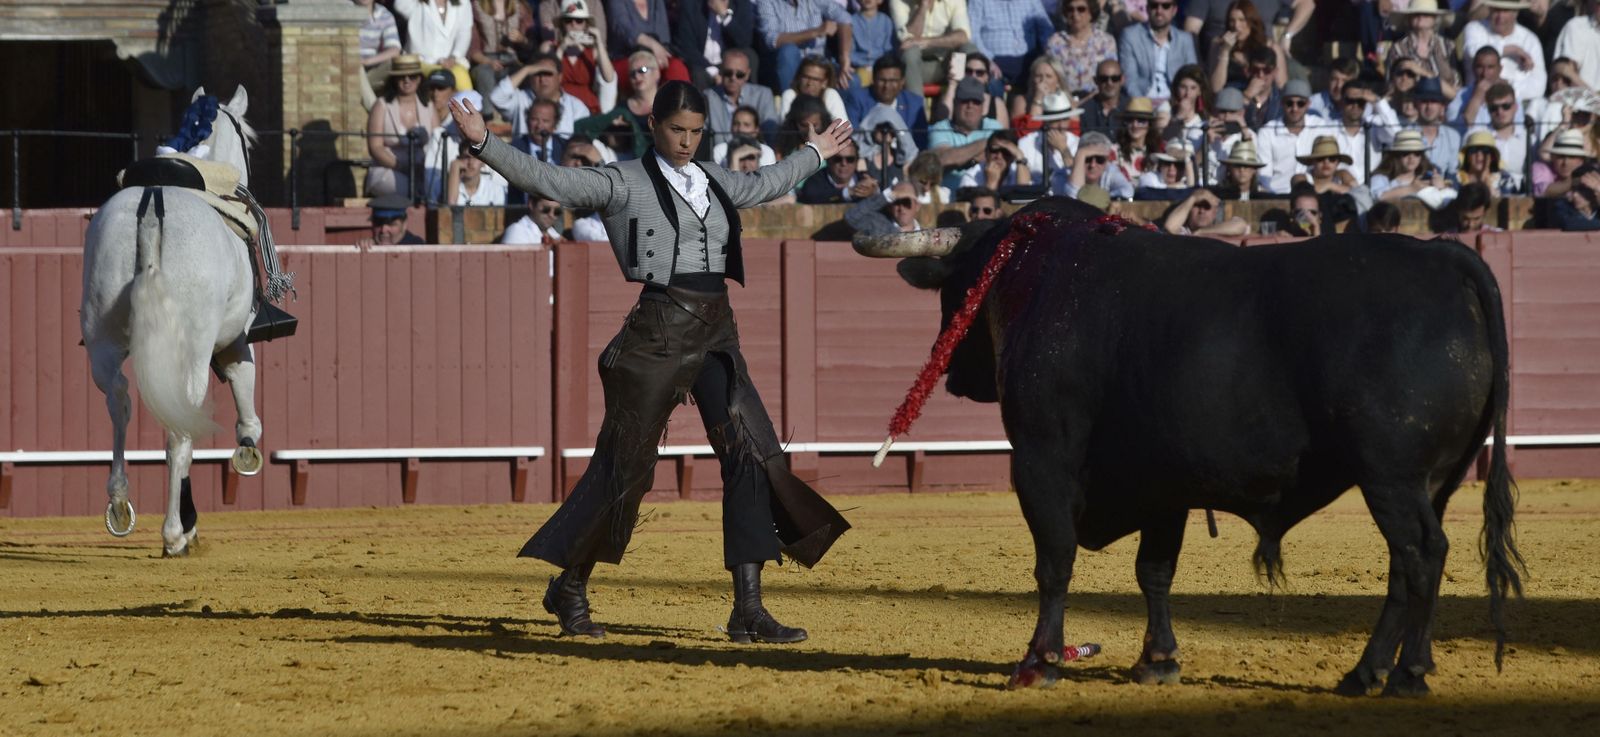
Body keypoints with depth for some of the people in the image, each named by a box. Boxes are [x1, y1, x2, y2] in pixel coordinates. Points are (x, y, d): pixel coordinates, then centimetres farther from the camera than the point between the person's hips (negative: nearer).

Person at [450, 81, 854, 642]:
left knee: (754, 456, -5)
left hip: (715, 334, 6)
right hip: (657, 334, -6)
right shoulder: (624, 183, -2)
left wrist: (814, 153, 52)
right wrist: (484, 144, -23)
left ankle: (748, 611, -3)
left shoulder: (713, 181, 17)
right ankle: (569, 589, 16)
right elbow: (548, 180, -11)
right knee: (624, 466, -3)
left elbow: (763, 185, 38)